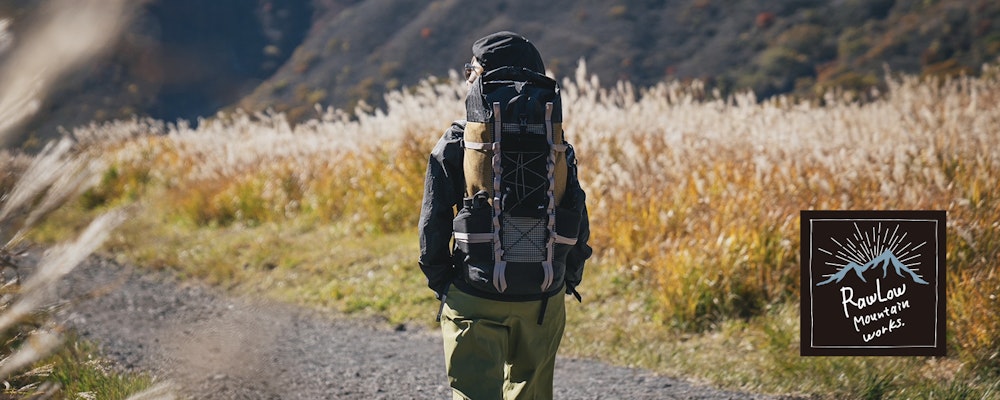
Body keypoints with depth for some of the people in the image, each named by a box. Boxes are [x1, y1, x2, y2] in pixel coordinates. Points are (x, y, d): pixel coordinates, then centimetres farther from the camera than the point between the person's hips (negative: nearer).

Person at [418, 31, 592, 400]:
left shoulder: (455, 145, -6)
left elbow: (433, 223, -6)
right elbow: (578, 219, 3)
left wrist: (439, 283, 6)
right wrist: (569, 278, 17)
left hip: (475, 301, -3)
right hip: (543, 302, 3)